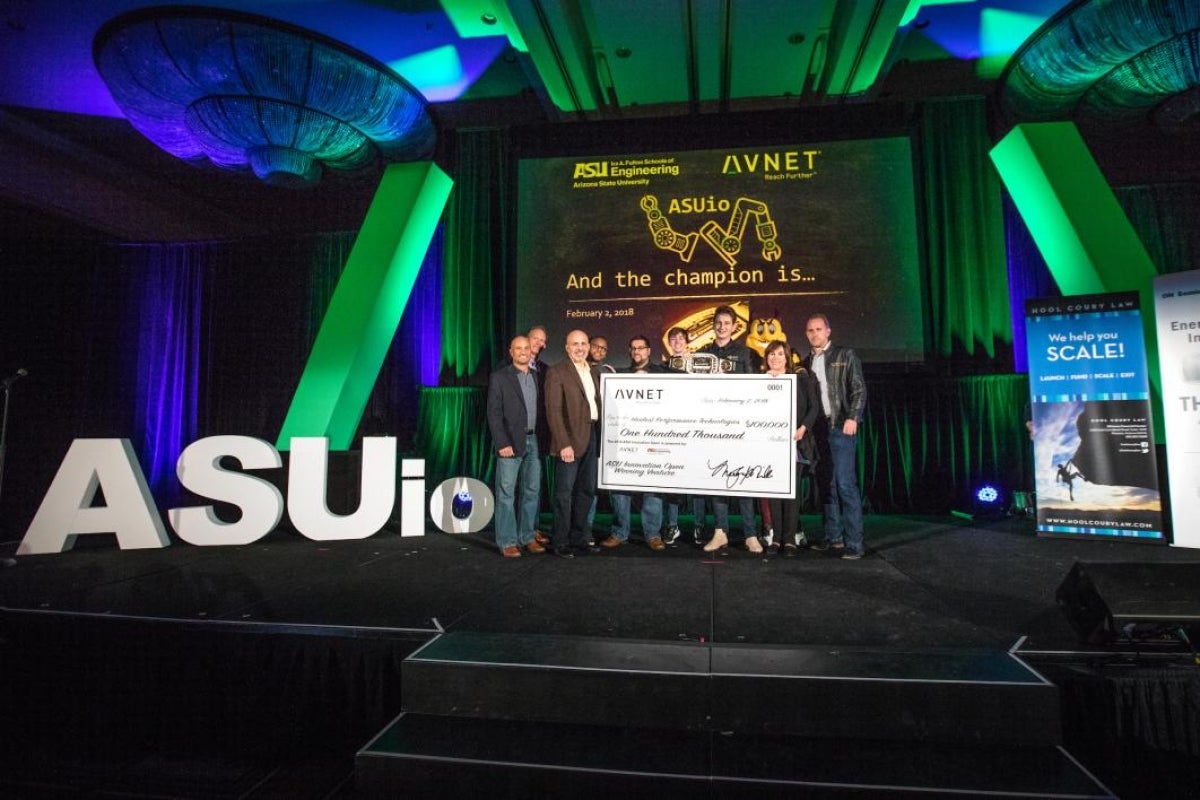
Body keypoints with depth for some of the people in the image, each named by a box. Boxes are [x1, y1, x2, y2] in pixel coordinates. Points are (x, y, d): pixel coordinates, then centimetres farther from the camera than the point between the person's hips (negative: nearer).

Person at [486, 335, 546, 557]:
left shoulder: (537, 377, 13)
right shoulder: (499, 377, -2)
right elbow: (494, 413, -6)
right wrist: (502, 443, -14)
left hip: (534, 441, 5)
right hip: (511, 442, -5)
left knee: (532, 491, 10)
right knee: (506, 493, 0)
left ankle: (527, 537, 21)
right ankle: (507, 542, 7)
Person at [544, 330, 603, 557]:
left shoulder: (593, 373, 16)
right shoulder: (557, 372, -7)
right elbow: (553, 411, -13)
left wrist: (599, 436, 6)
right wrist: (563, 444, -19)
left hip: (592, 436, 7)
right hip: (570, 439, -7)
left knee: (586, 491, 13)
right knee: (565, 493, 0)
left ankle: (579, 539, 24)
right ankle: (561, 543, 11)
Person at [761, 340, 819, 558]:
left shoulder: (800, 378, 9)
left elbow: (813, 406, 3)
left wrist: (803, 428, -12)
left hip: (794, 441, -2)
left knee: (791, 489, -6)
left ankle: (790, 539, -1)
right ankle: (778, 536, 8)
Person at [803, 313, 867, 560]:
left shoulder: (845, 355, 4)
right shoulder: (806, 362, 16)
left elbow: (859, 389, -2)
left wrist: (852, 418, -15)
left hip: (841, 428, -5)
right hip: (818, 429, 5)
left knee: (845, 484, -10)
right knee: (826, 484, 7)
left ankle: (854, 543, -7)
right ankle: (833, 537, 15)